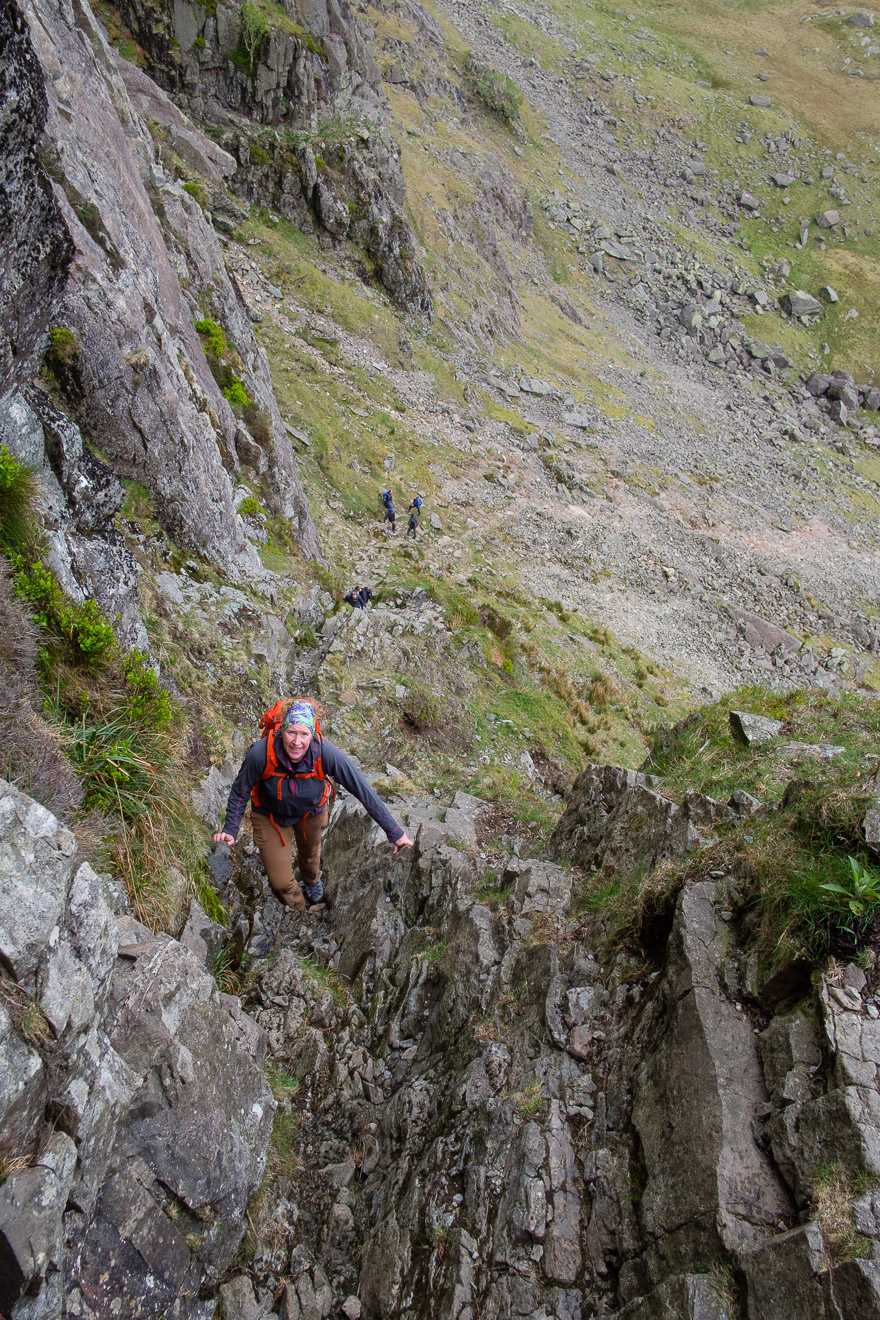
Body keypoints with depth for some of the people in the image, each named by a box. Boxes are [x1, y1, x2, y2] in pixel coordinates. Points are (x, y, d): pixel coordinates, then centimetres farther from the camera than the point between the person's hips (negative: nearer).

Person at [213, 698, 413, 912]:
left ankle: (312, 882, 71)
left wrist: (394, 831, -25)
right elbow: (240, 792, -17)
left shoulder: (326, 753, -38)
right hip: (270, 815, -1)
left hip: (312, 811, 1)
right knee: (281, 883, 4)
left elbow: (363, 790, -29)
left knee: (310, 853, 32)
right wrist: (230, 829, -23)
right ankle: (299, 912, 42)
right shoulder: (261, 754, -38)